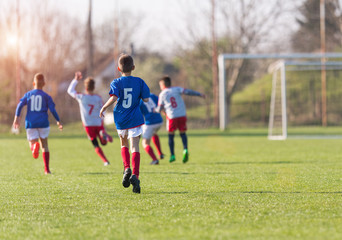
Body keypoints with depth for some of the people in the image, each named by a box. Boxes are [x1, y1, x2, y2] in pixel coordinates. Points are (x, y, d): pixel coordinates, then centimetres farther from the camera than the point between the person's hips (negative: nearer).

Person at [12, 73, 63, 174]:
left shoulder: (28, 94, 9)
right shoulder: (46, 96, 3)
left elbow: (20, 105, -3)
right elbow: (52, 109, -3)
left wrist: (17, 117, -4)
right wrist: (58, 121, 7)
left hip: (30, 123, 0)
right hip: (43, 123, 0)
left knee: (32, 142, 2)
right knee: (44, 145, 12)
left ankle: (34, 146, -40)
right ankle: (47, 169, 9)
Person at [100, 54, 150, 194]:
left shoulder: (116, 83, -4)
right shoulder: (139, 82, 0)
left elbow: (114, 98, -20)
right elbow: (146, 99, -1)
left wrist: (103, 108, -7)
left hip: (120, 120, 1)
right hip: (135, 119, -1)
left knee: (124, 144, 23)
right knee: (135, 147, -4)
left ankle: (127, 168, 1)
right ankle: (135, 175, -23)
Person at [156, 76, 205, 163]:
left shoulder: (162, 94, 4)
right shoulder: (176, 89, 7)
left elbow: (159, 109, 7)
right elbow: (187, 91, -7)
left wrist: (156, 110, 30)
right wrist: (199, 94, -3)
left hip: (172, 117, -2)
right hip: (182, 115, 2)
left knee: (171, 135, 10)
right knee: (183, 133, 10)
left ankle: (172, 155, 7)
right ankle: (185, 149, -15)